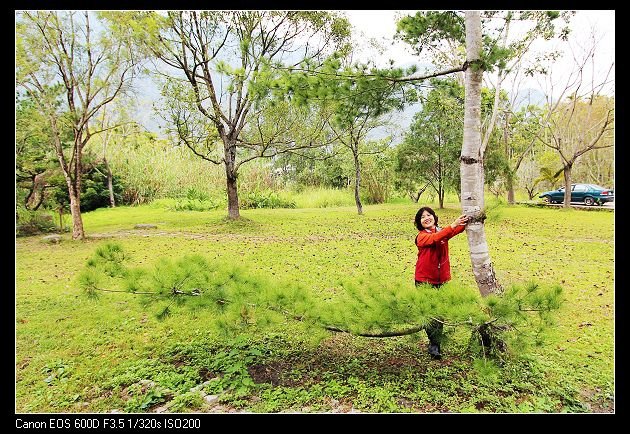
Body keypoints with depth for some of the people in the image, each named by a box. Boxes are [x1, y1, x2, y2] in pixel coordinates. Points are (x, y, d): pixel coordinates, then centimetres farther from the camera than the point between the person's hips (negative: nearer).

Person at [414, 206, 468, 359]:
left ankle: (435, 344, 16)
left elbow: (458, 230, -14)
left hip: (442, 279, 4)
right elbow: (436, 238, -28)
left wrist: (465, 222, -36)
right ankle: (434, 343, 17)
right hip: (425, 280, -4)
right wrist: (453, 225, -38)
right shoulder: (421, 236, -8)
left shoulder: (443, 231, 6)